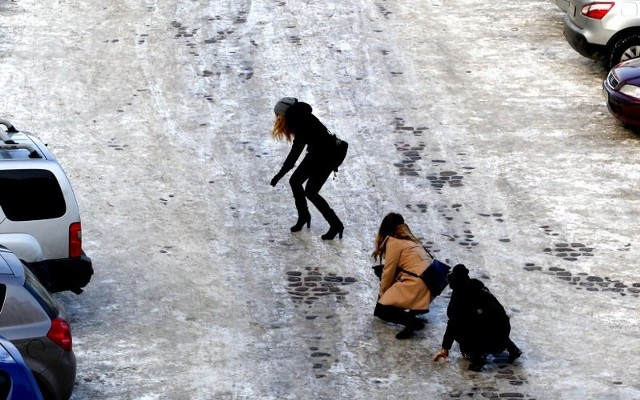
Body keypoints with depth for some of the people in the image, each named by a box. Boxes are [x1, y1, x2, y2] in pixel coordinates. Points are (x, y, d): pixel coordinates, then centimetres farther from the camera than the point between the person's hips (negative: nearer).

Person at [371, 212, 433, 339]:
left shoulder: (393, 242, -3)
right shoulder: (409, 239, 21)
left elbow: (389, 272, 0)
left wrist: (382, 294, 14)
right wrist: (386, 292, 30)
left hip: (417, 285, -8)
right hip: (429, 283, 8)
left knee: (381, 310, -2)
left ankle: (413, 322, -21)